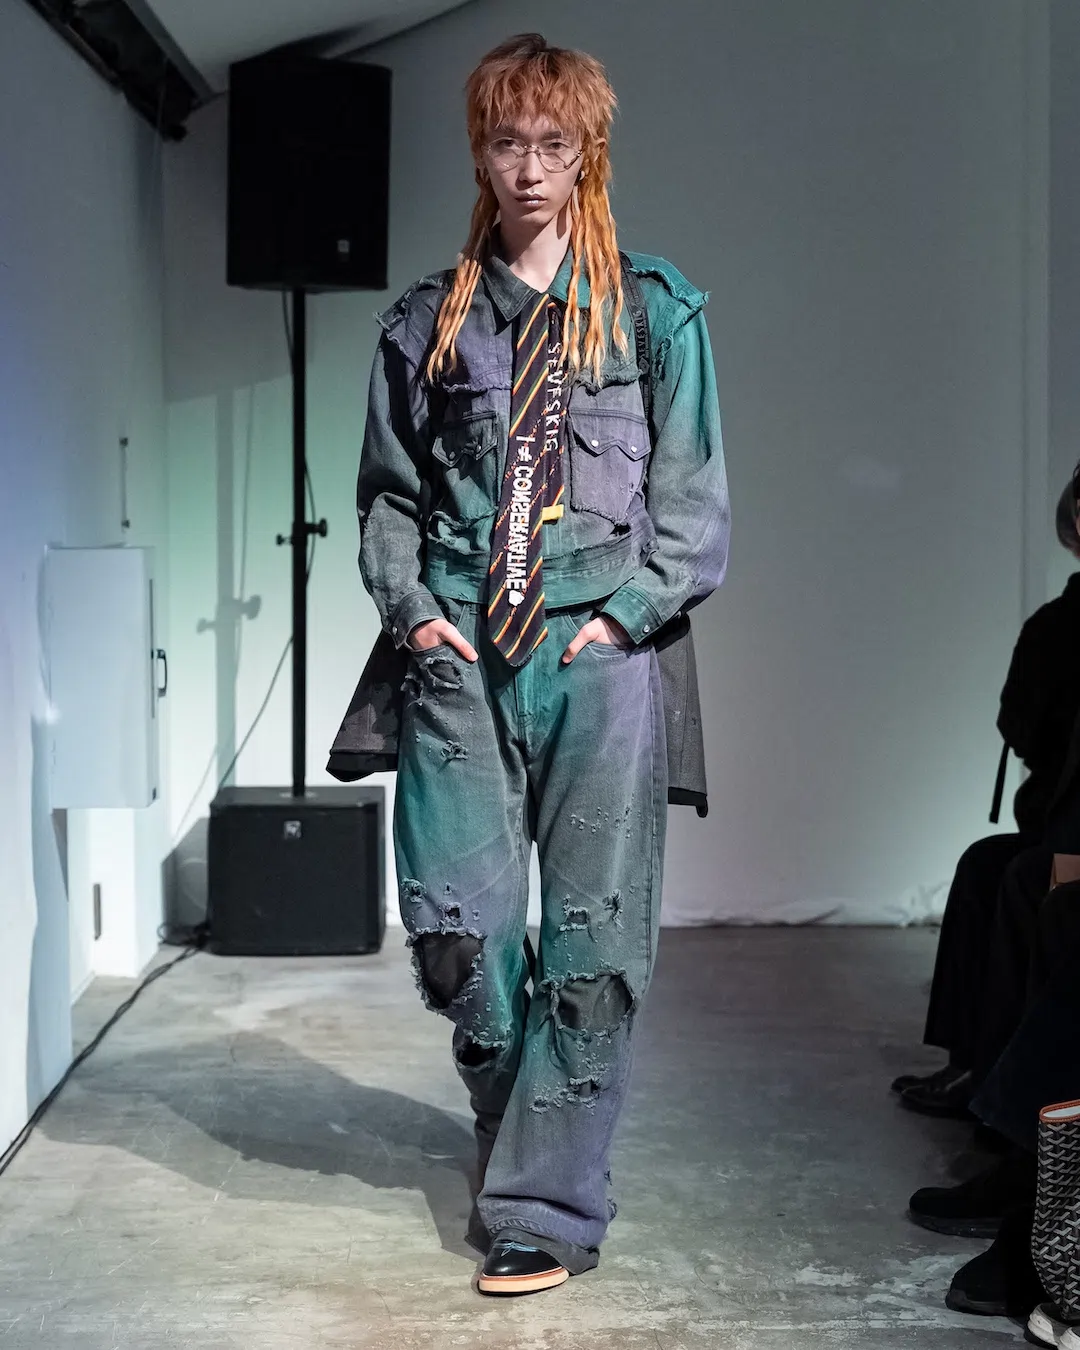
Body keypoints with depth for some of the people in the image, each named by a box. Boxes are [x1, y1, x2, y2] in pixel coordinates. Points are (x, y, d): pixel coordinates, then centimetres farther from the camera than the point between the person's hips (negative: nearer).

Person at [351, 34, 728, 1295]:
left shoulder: (654, 311, 9)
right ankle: (518, 1132, 24)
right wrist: (413, 611, 2)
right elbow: (386, 489, 17)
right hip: (459, 657, 2)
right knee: (455, 930, -3)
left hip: (599, 654, -2)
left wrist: (628, 613, -7)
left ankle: (543, 1210, 3)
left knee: (592, 939, -5)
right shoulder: (426, 322, 15)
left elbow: (692, 490, 5)